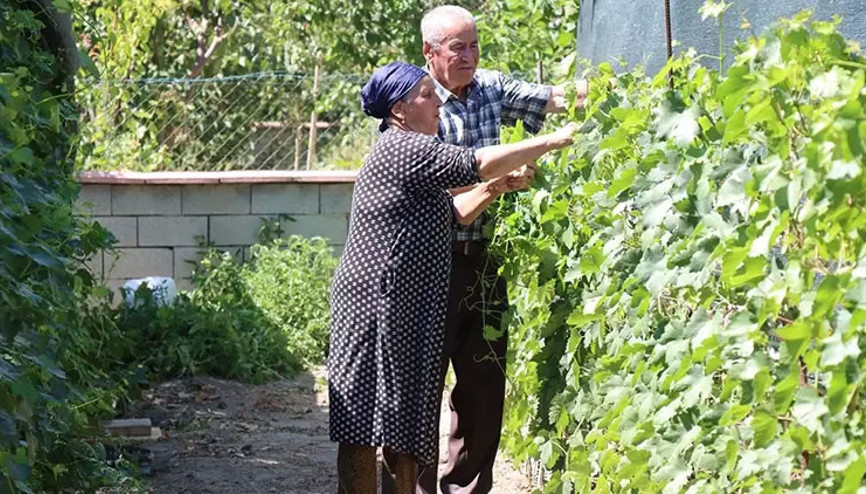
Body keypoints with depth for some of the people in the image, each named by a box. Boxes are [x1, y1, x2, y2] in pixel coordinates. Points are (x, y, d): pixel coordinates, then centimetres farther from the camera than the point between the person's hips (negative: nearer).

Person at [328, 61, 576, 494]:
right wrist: (554, 141, -14)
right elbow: (478, 163, -19)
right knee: (365, 425, -8)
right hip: (374, 307, -11)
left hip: (408, 308, 11)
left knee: (403, 426, 10)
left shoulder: (406, 151, 22)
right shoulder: (401, 149, -12)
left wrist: (493, 189, 10)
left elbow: (447, 217, 24)